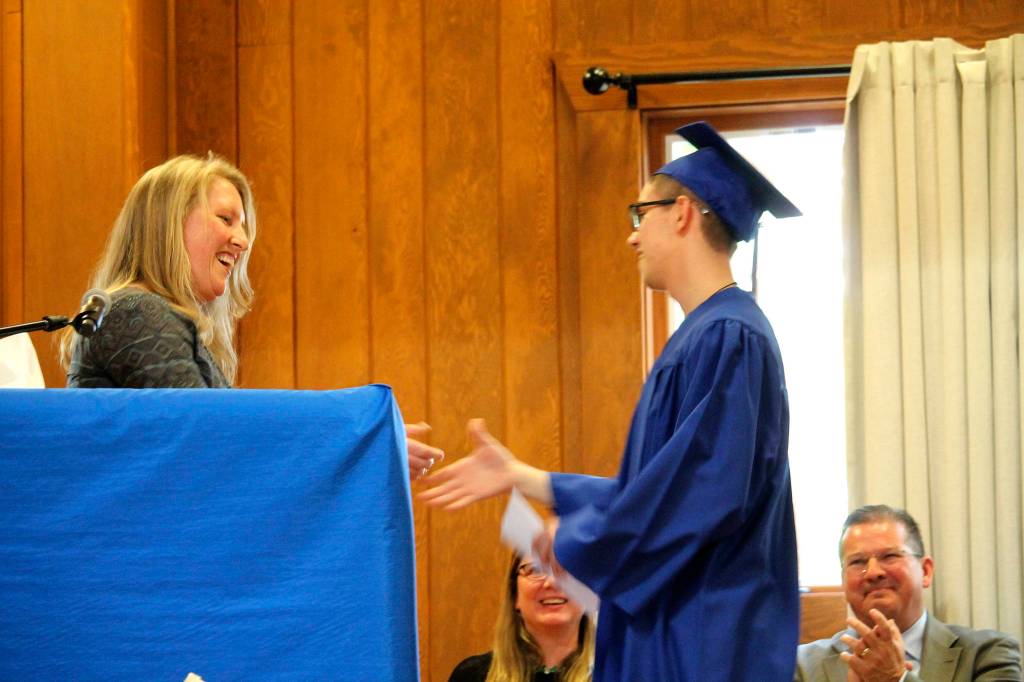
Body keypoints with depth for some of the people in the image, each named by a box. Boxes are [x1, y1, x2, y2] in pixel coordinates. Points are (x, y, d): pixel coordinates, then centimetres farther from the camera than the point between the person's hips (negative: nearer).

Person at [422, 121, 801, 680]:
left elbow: (708, 491, -22)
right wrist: (521, 477, 25)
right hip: (671, 632, 10)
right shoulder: (704, 337, 17)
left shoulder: (729, 338, -14)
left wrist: (576, 538, -10)